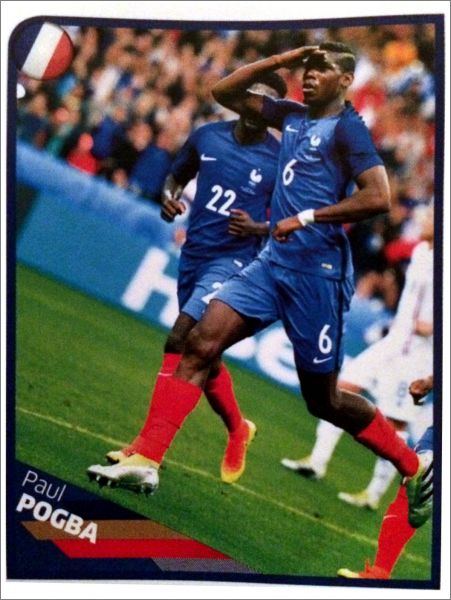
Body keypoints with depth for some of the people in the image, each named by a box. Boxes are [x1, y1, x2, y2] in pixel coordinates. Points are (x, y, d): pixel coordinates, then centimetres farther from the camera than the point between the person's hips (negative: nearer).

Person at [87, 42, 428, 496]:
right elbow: (225, 92, 20)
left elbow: (379, 198, -18)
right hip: (273, 261, 7)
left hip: (316, 270, -7)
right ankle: (145, 460, -11)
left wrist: (308, 217, -19)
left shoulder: (347, 128, -6)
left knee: (323, 400, 3)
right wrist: (280, 60, 9)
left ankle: (413, 468, 20)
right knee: (200, 344, -9)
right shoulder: (293, 115, 15)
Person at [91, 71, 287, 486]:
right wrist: (170, 197, -2)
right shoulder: (206, 137, 5)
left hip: (233, 260, -6)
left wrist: (258, 228, -17)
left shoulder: (280, 160, -6)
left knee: (180, 340, -20)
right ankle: (238, 430, 39)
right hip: (193, 255, 6)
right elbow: (177, 177, 19)